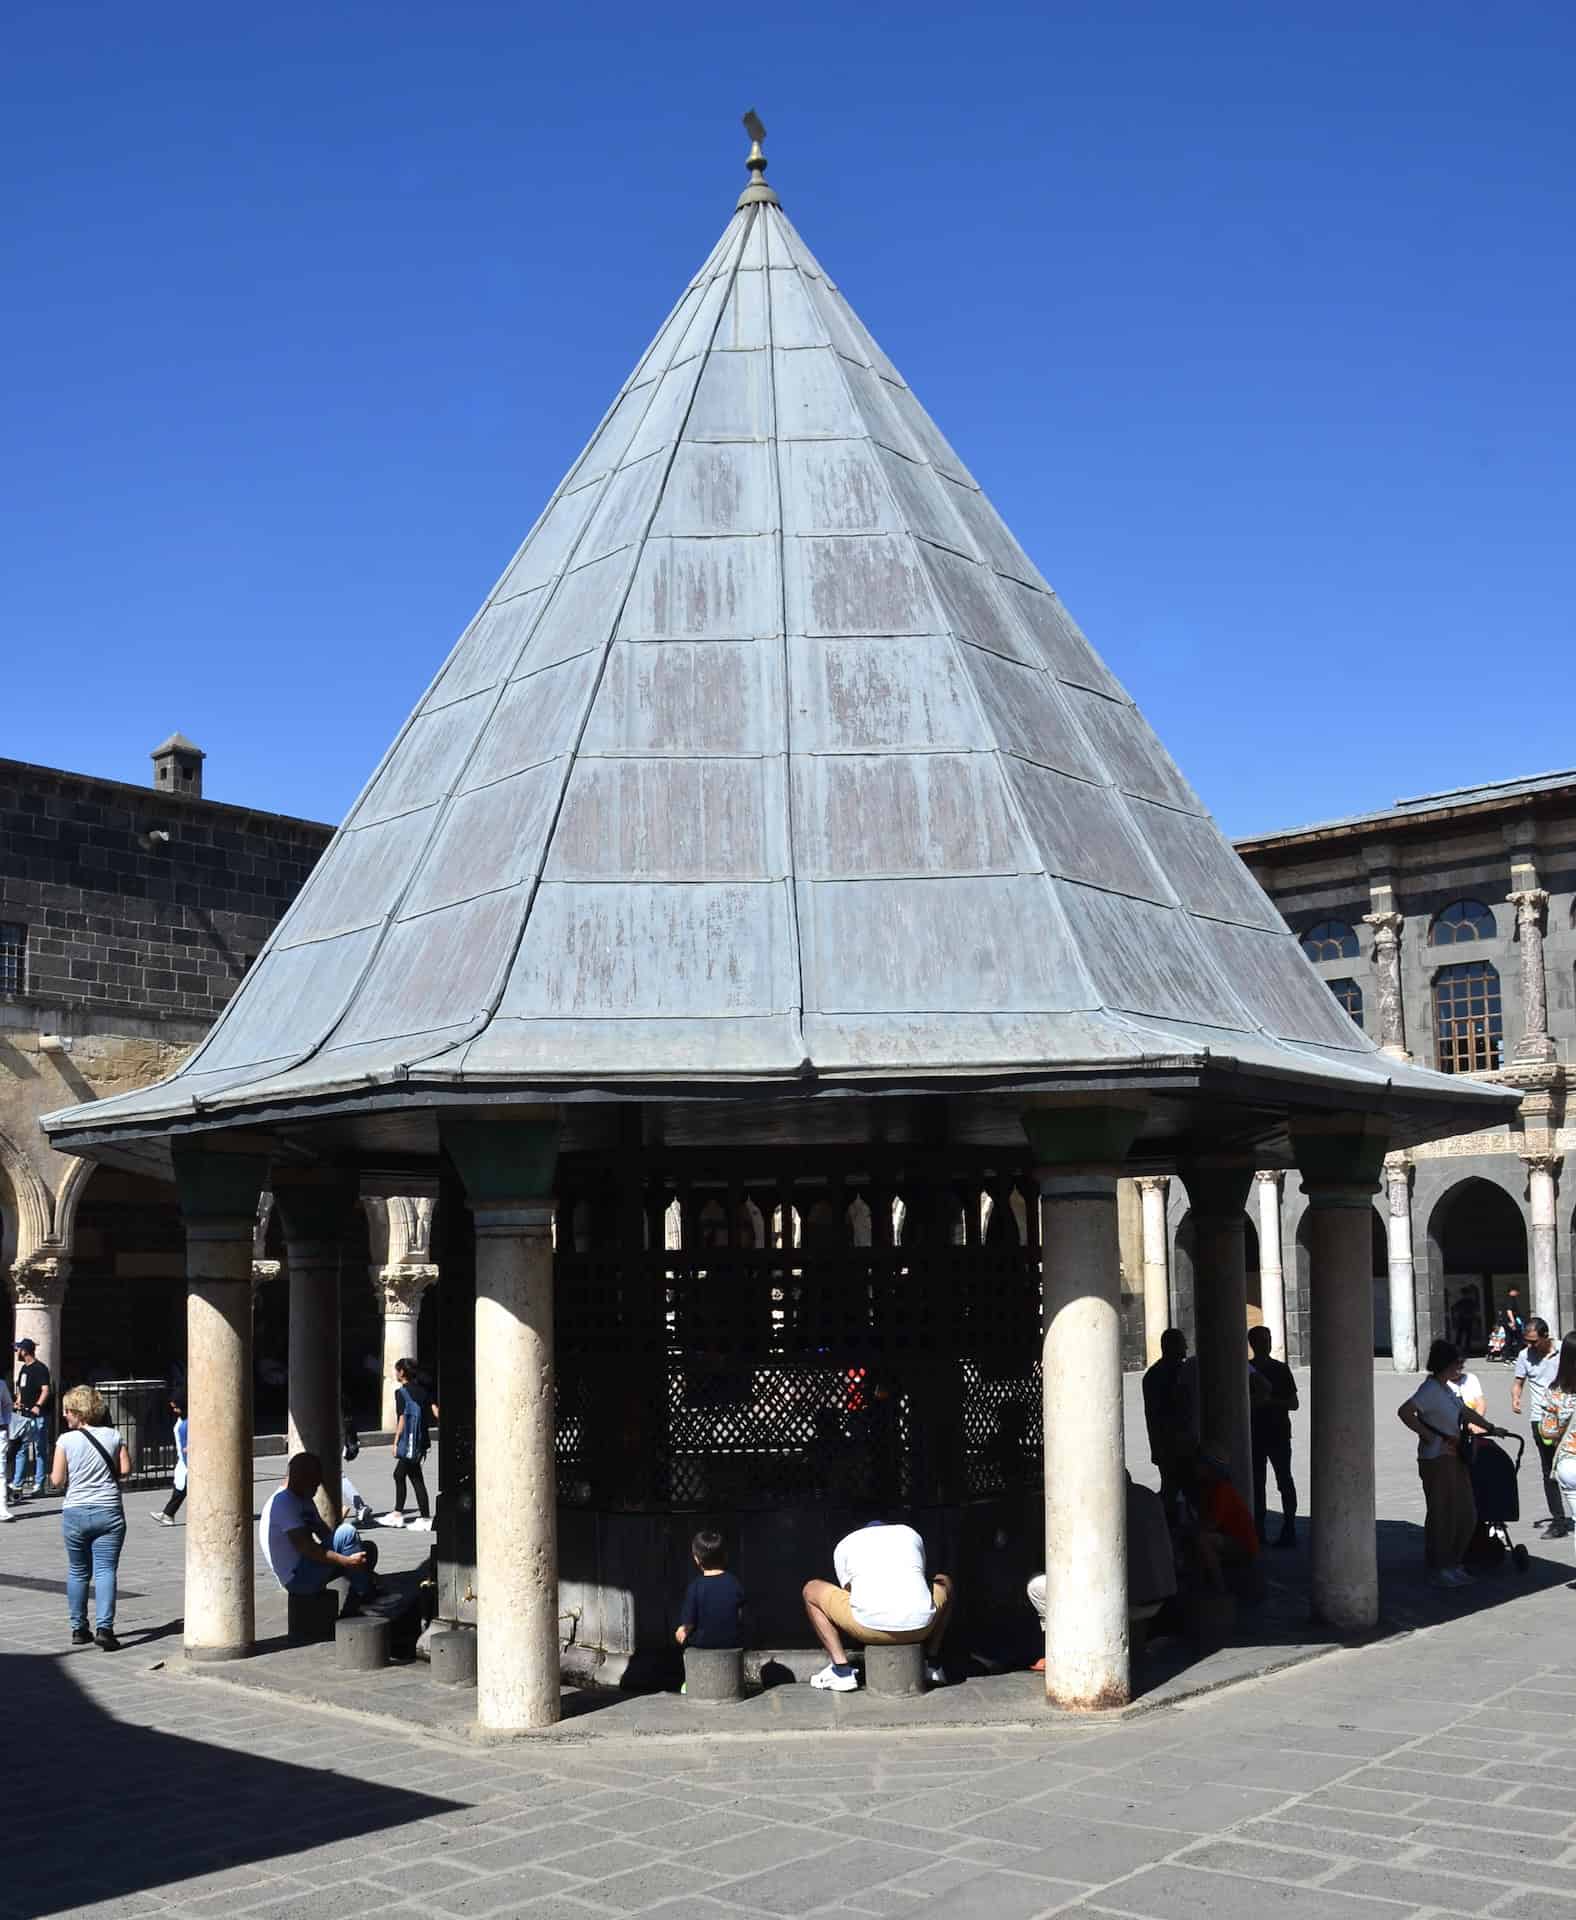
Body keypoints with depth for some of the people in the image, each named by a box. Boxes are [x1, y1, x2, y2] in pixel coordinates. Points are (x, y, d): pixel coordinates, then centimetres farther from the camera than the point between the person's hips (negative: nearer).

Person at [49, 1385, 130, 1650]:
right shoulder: (113, 1436, 0)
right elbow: (125, 1469, 1)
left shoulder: (66, 1440, -5)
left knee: (77, 1571, 14)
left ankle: (78, 1629, 20)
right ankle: (104, 1626, -14)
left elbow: (57, 1480, -5)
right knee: (105, 1570, -1)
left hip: (75, 1513, 0)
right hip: (109, 1511, 0)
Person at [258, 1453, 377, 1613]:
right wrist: (347, 1561, -27)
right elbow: (305, 1548, -26)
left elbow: (324, 1533, 14)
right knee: (347, 1532, -21)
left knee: (369, 1550, 9)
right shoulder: (283, 1503, -19)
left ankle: (352, 1606, 3)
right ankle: (367, 1594, -8)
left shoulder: (305, 1500, 14)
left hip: (305, 1572, 10)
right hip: (298, 1579, -10)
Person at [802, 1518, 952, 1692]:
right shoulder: (911, 1534, 28)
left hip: (871, 1626, -2)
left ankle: (841, 1670, 11)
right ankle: (932, 1664, 27)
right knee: (943, 1582, 36)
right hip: (920, 1627, 2)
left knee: (811, 1590, 24)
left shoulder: (845, 1544, 22)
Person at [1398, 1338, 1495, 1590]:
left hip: (1453, 1458, 10)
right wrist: (1429, 1436, -23)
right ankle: (1438, 1571, 9)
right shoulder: (1431, 1390, -17)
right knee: (1442, 1515, -2)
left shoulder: (1444, 1388, 13)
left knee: (1466, 1514, 14)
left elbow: (1465, 1411, 28)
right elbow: (1404, 1412, -29)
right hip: (1436, 1461, -10)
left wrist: (1490, 1428, 30)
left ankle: (1452, 1564, 27)